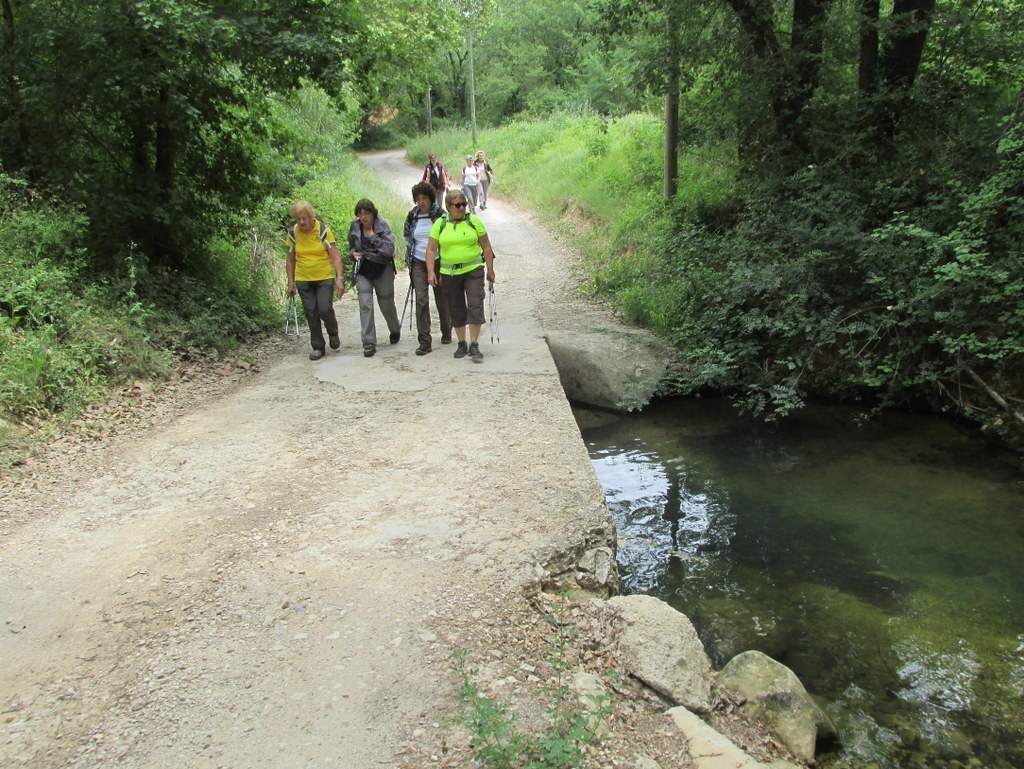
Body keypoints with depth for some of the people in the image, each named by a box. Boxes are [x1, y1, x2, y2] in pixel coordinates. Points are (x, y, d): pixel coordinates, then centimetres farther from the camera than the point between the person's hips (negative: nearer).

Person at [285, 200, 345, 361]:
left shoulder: (323, 230, -11)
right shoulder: (293, 233, -2)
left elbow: (335, 256, -12)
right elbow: (290, 259, 7)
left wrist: (339, 278, -21)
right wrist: (291, 282, 5)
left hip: (325, 278, -3)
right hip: (303, 280, 3)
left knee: (325, 309, -14)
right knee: (311, 313, 3)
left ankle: (333, 333, 17)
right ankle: (318, 347, 15)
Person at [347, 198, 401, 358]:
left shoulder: (382, 225, -10)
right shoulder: (354, 227, 1)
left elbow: (390, 249, -19)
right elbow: (351, 247, 18)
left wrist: (373, 237, -21)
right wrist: (354, 253, -4)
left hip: (382, 269, -2)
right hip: (363, 271, 2)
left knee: (386, 303, 11)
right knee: (365, 305, -9)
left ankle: (395, 330, 42)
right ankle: (369, 343, -5)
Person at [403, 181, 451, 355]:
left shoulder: (440, 215, -6)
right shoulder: (412, 216, 4)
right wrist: (408, 261, 10)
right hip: (419, 263, 2)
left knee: (442, 299, 10)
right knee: (421, 300, -7)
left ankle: (446, 332, 33)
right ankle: (424, 341, -6)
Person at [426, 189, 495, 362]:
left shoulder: (473, 221, 1)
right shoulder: (440, 224, 3)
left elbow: (486, 247, 5)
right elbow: (431, 250, 2)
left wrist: (490, 269, 2)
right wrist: (431, 272, -8)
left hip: (473, 270, -2)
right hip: (449, 273, 2)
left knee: (475, 305, -11)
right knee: (456, 309, 10)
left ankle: (474, 345, -7)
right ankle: (461, 343, 24)